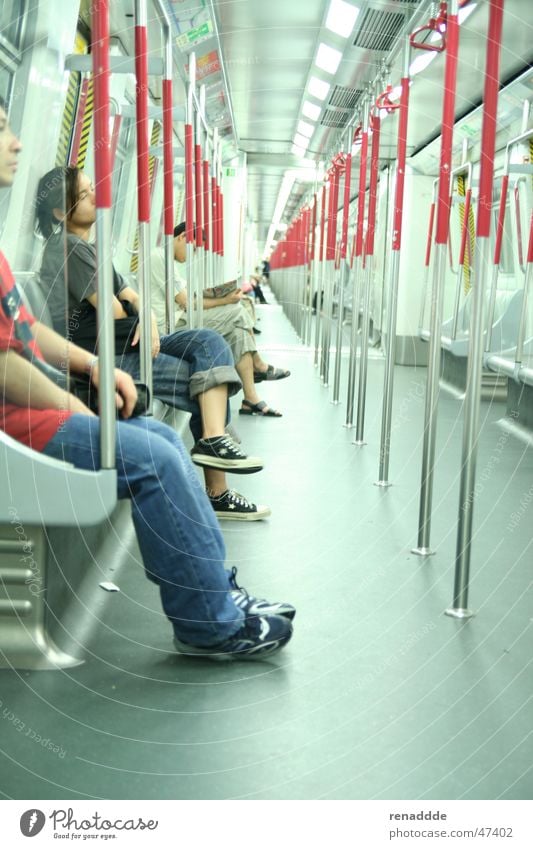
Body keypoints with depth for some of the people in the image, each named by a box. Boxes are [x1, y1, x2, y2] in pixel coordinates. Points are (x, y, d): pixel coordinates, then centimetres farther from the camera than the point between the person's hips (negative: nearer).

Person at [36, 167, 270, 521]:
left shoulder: (89, 247, 19)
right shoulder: (66, 247, -11)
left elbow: (132, 296, 14)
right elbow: (112, 309, -15)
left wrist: (149, 322, -7)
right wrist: (140, 328, 5)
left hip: (128, 345, 9)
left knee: (209, 342, -5)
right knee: (205, 380, -9)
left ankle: (214, 439, -17)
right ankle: (217, 493, -6)